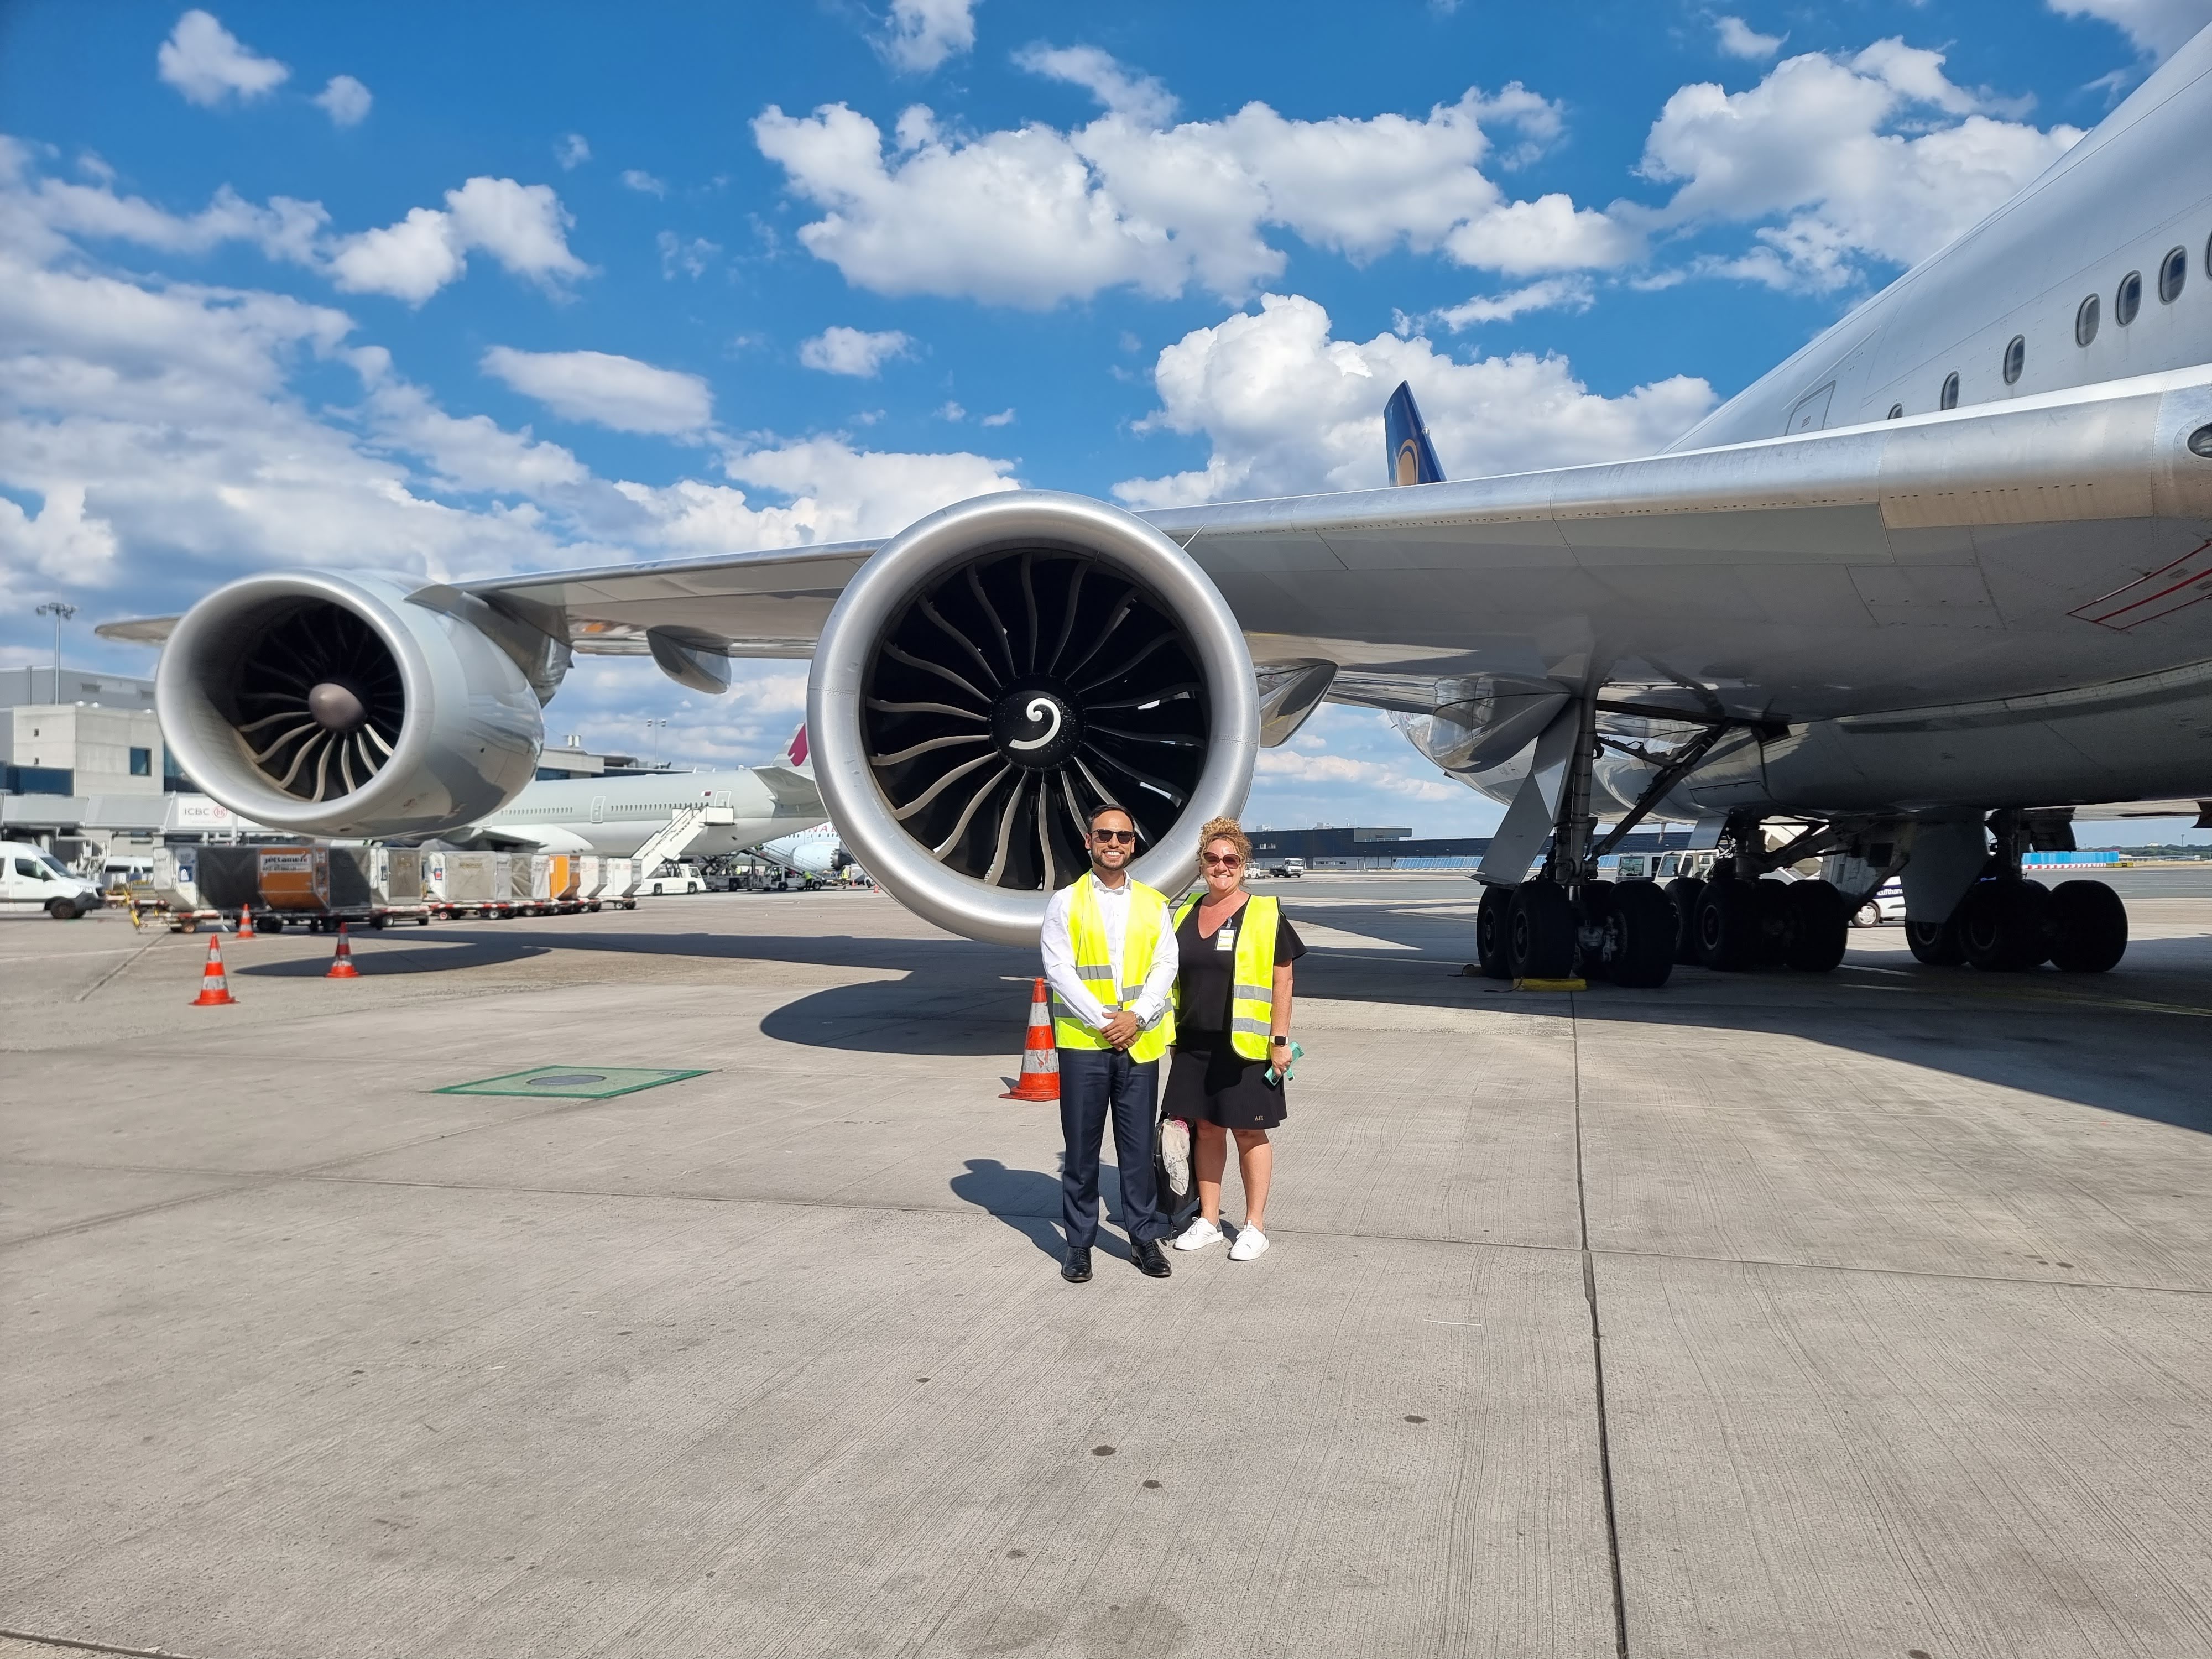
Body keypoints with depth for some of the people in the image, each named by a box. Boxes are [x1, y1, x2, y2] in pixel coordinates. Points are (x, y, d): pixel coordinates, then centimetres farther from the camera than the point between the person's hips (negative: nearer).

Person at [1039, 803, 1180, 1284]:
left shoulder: (1153, 904, 10)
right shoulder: (1065, 902, 3)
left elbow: (1166, 966, 3)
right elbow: (1058, 969, -4)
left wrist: (1136, 1017, -11)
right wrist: (1102, 1021, -12)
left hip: (1140, 1042, 2)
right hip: (1083, 1042, -1)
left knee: (1139, 1146, 6)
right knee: (1081, 1148, 4)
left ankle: (1145, 1237, 18)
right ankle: (1079, 1243, 14)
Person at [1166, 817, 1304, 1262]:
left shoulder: (1265, 914, -6)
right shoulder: (1186, 912, 9)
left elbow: (1281, 982, -6)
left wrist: (1280, 1040, -10)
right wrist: (1172, 1031, 12)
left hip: (1244, 1046, -5)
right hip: (1194, 1044, 5)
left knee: (1249, 1132, 3)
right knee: (1206, 1128, 11)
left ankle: (1255, 1226, 14)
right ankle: (1208, 1220, 22)